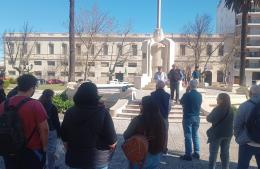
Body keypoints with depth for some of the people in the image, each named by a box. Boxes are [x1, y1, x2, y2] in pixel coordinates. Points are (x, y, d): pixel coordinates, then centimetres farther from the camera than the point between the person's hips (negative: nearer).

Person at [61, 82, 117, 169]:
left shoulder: (70, 112, -5)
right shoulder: (102, 112, -19)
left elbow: (65, 140, 4)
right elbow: (112, 143, -19)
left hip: (74, 161, 4)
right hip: (97, 161, -3)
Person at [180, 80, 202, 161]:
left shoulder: (187, 95, -16)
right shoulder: (199, 95, 0)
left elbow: (181, 102, 1)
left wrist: (186, 92, 3)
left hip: (188, 117, -5)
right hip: (196, 117, 6)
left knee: (188, 136, 0)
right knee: (195, 135, 16)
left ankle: (188, 155, 5)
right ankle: (196, 153, 23)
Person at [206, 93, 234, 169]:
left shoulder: (218, 109, -16)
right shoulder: (231, 110, 4)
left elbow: (211, 119, -12)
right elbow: (230, 122, 15)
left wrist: (208, 117, 8)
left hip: (217, 134, -6)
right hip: (228, 134, 6)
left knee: (213, 153, 5)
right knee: (225, 153, 15)